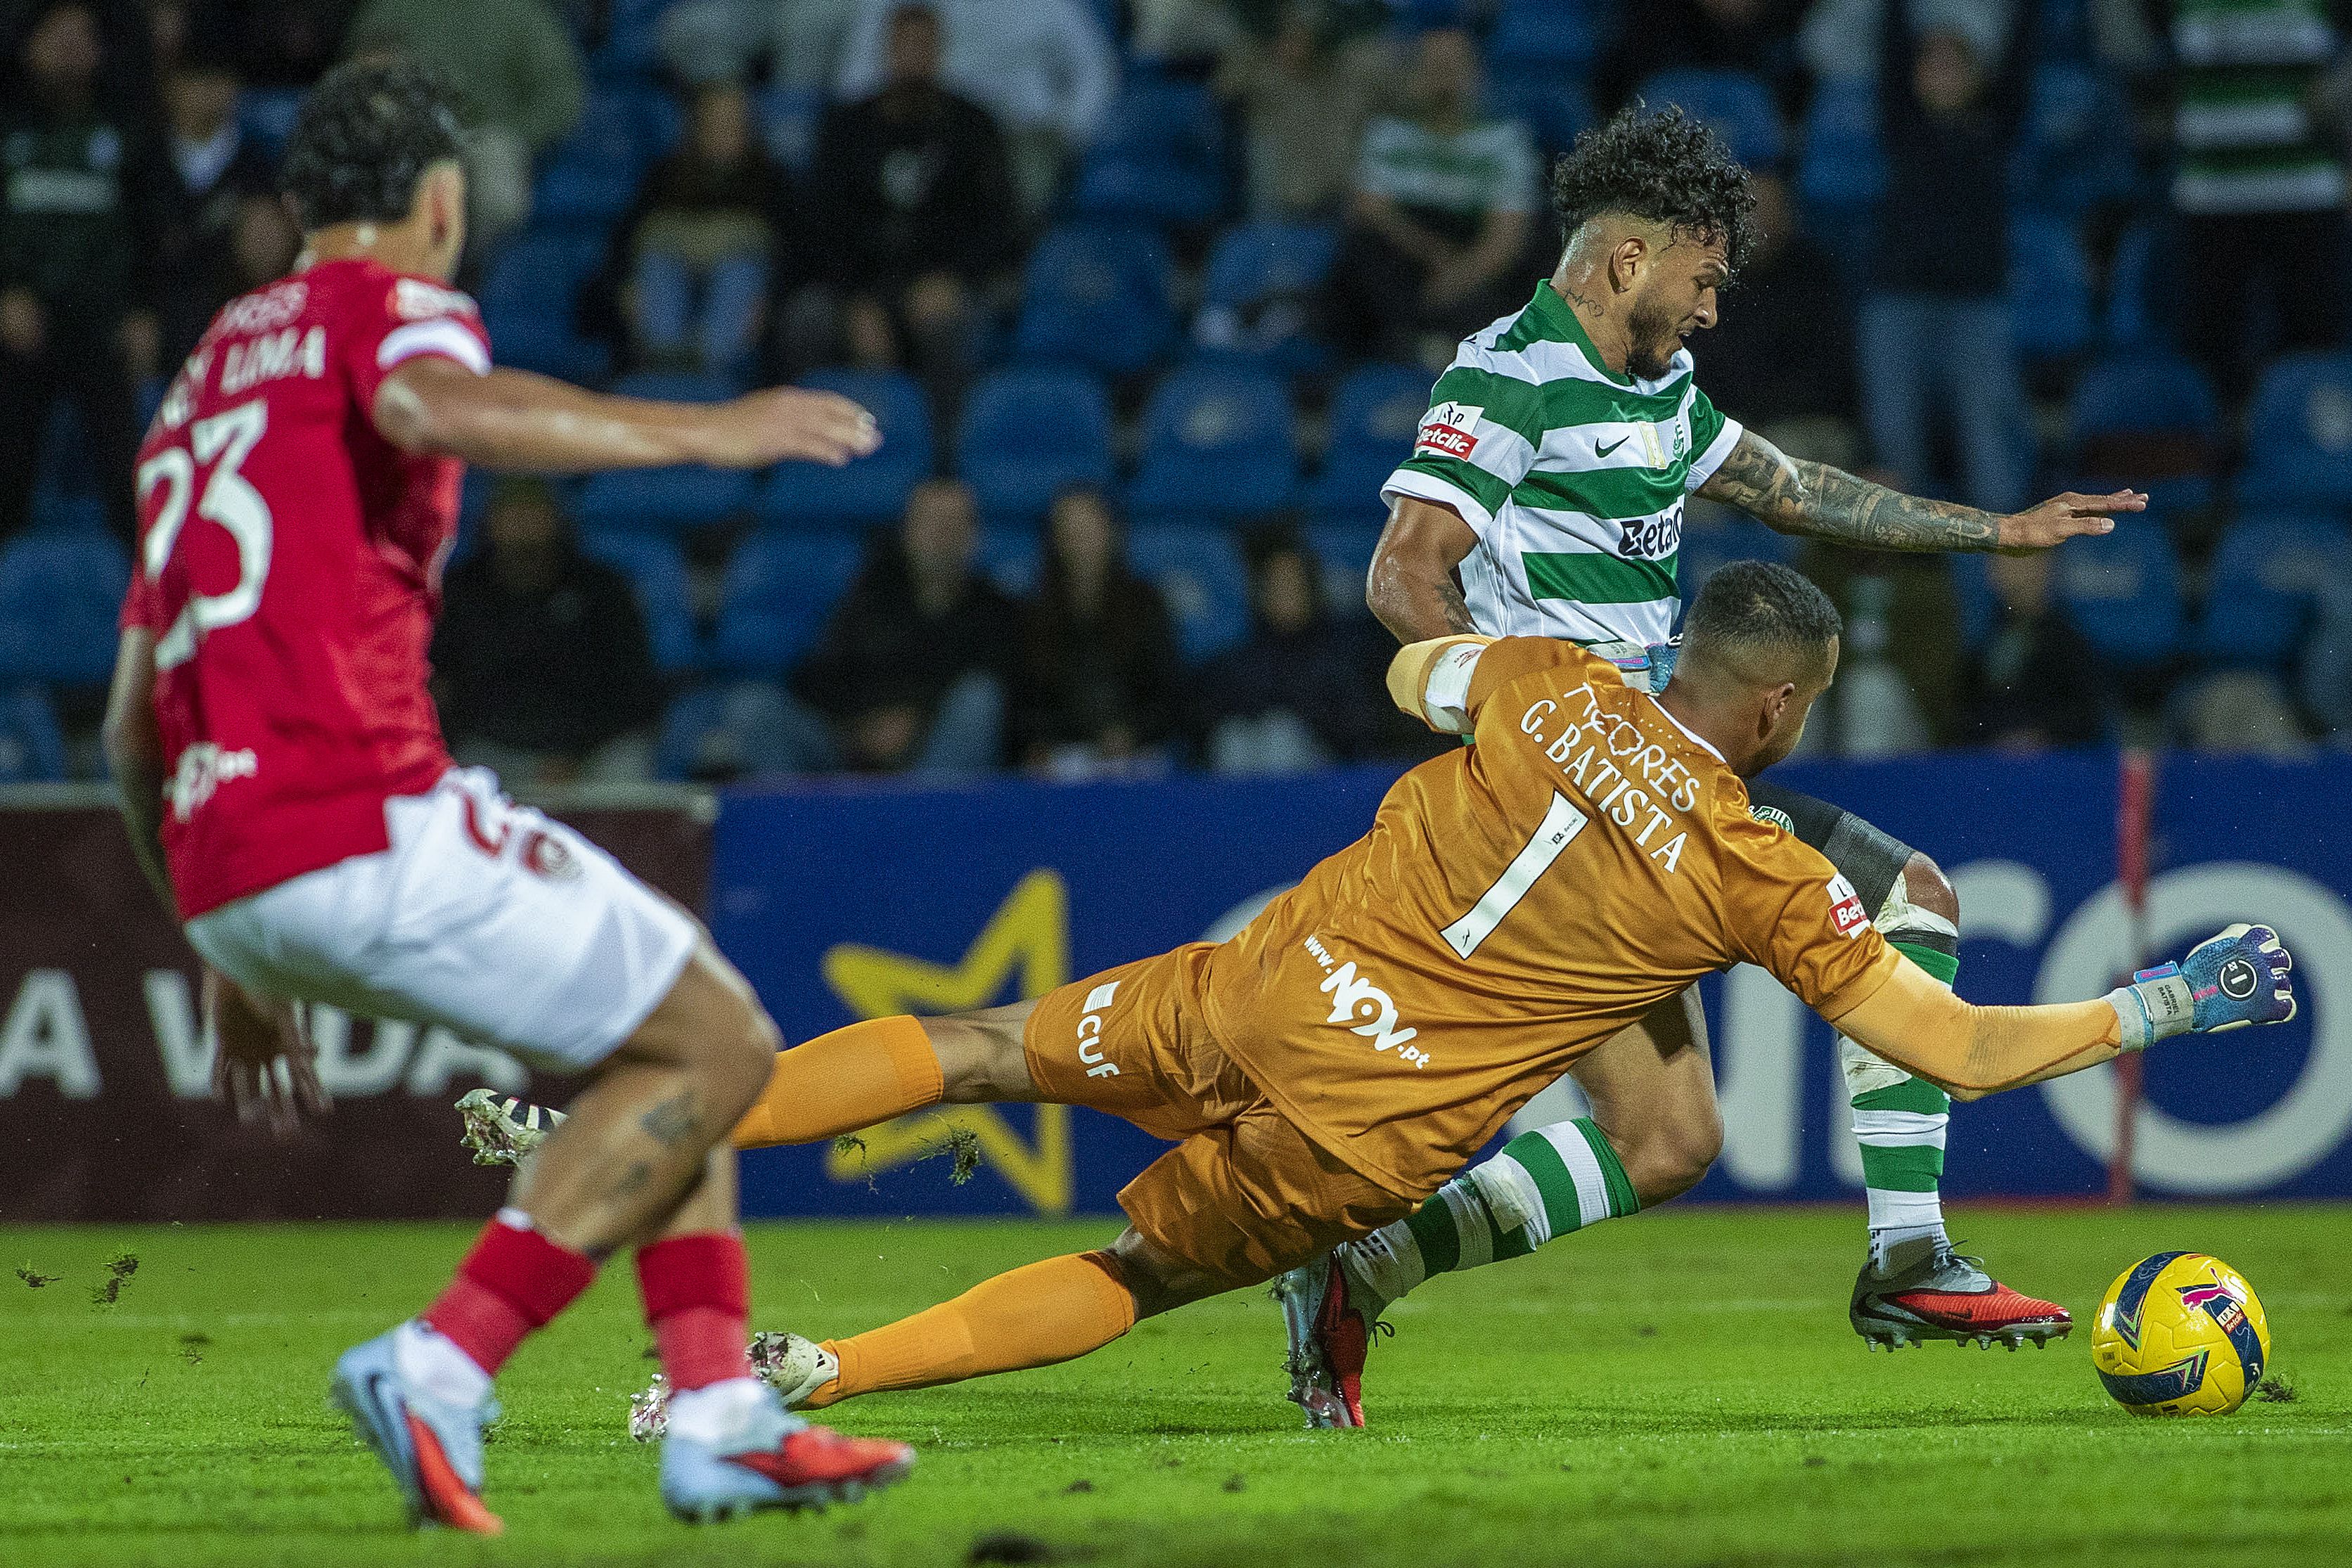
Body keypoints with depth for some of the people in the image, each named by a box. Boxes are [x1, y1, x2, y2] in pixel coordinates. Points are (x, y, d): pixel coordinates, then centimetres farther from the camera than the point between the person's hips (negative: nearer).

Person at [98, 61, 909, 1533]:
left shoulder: (208, 376, 27)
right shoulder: (392, 306, 3)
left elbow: (136, 731, 27)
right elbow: (431, 409, -26)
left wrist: (232, 963, 32)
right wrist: (701, 431, -26)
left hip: (219, 864, 9)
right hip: (366, 822, -9)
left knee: (676, 1012, 20)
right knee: (716, 1043, -1)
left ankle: (720, 1412, 9)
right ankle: (441, 1371, -10)